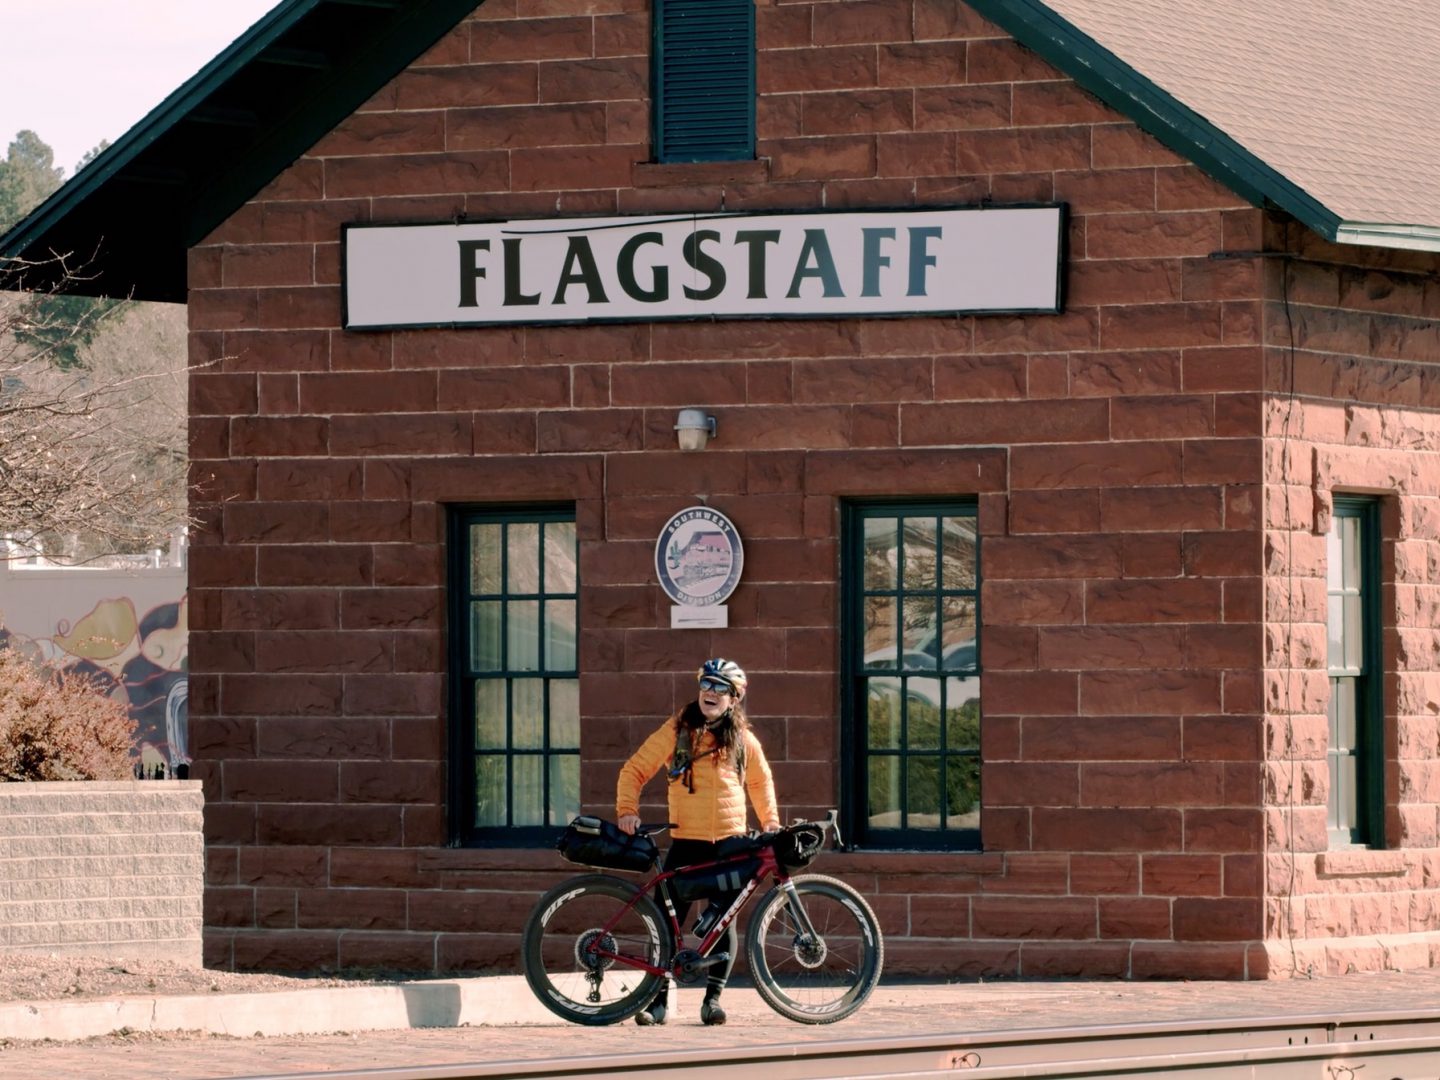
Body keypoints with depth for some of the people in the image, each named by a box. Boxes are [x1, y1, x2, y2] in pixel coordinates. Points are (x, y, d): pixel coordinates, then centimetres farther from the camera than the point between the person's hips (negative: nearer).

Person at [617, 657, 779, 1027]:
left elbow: (761, 782, 24)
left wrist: (770, 823, 15)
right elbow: (635, 770, 2)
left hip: (729, 842, 2)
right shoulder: (676, 731, 1)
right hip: (686, 840, -2)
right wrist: (627, 809, -12)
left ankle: (713, 996, 10)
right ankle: (657, 999, 0)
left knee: (723, 920, 1)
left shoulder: (743, 740, 8)